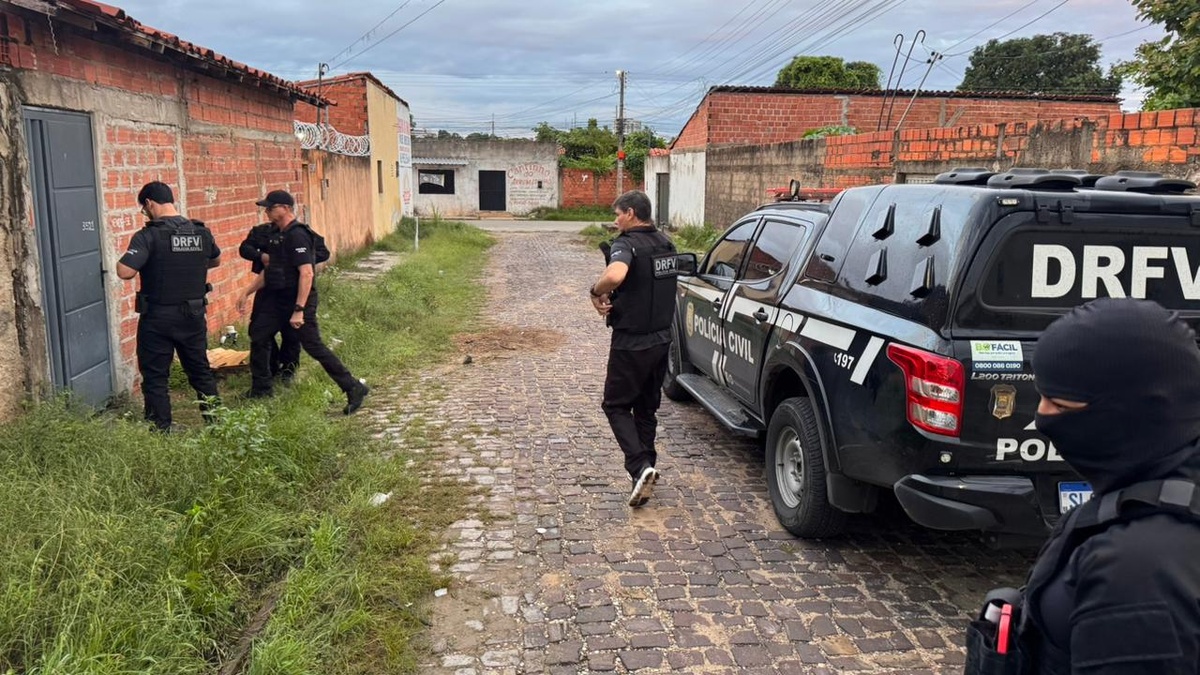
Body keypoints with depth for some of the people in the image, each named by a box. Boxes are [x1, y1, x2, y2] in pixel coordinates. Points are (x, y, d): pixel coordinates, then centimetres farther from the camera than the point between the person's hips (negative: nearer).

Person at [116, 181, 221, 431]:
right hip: (194, 315, 5)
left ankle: (161, 431, 11)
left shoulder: (148, 236, -16)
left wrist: (133, 262, -3)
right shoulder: (201, 232, 2)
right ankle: (215, 420, 22)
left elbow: (124, 272, -24)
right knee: (200, 369, 17)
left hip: (158, 318, -5)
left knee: (155, 377, 7)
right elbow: (216, 260, 20)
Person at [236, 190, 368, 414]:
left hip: (299, 301, -10)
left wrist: (299, 310, -29)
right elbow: (269, 271, 23)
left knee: (313, 346, -9)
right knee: (258, 337, 13)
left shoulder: (297, 236, -18)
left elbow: (307, 273, -26)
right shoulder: (277, 236, 13)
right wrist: (247, 293, 20)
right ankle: (261, 390, 27)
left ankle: (354, 388, -3)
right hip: (277, 300, 10)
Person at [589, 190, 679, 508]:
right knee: (647, 406, 18)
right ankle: (646, 469, 24)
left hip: (632, 342, -8)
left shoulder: (627, 244, -18)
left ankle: (640, 467, -10)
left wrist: (597, 291, -19)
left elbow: (615, 275, -40)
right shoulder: (665, 243, 10)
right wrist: (609, 296, -1)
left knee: (616, 405, 4)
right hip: (661, 338, 8)